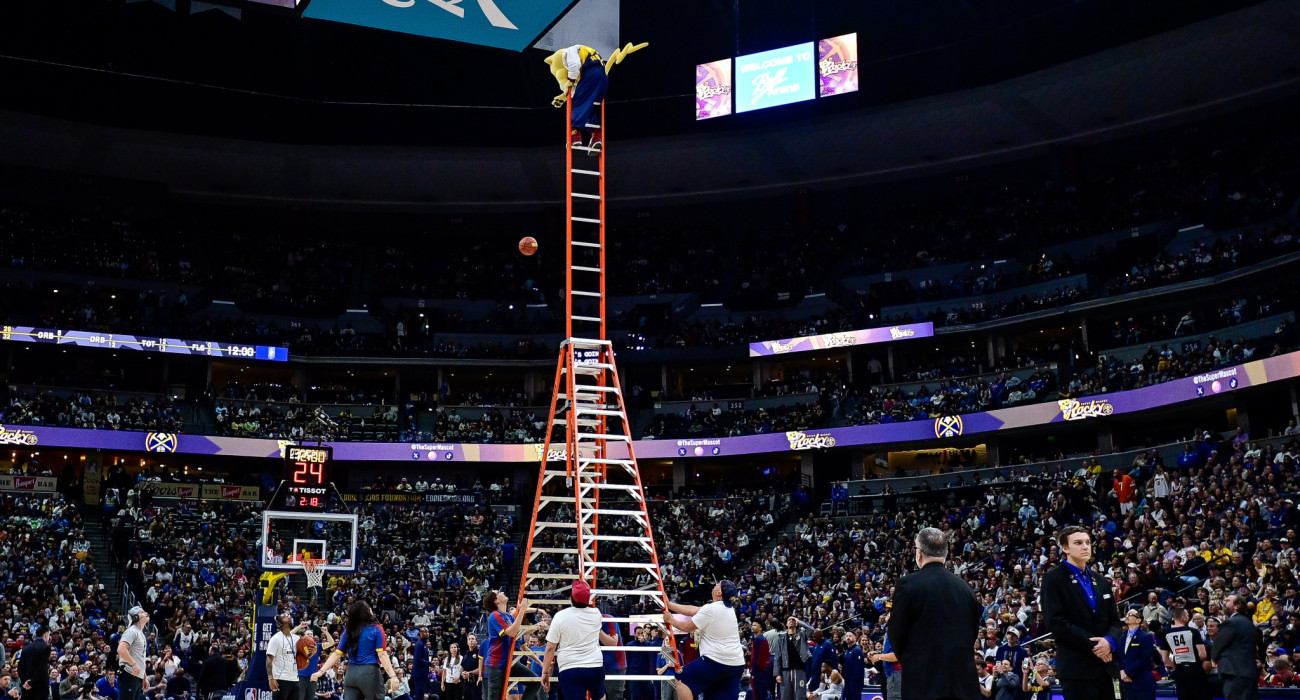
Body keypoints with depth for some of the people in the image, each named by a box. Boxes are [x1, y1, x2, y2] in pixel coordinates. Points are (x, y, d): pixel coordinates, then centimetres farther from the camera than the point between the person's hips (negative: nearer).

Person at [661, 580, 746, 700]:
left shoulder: (710, 609, -13)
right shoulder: (729, 608, 12)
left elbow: (686, 627, -4)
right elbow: (693, 610, 14)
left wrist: (671, 620, 15)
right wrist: (669, 604, 16)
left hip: (716, 661, -8)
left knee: (683, 679, 8)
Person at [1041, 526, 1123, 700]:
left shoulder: (1101, 582, 20)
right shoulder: (1053, 579, -3)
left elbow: (1114, 620, 17)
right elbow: (1056, 622, -12)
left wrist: (1110, 640, -6)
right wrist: (1091, 644, -15)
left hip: (1105, 665, 7)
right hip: (1076, 666, -6)